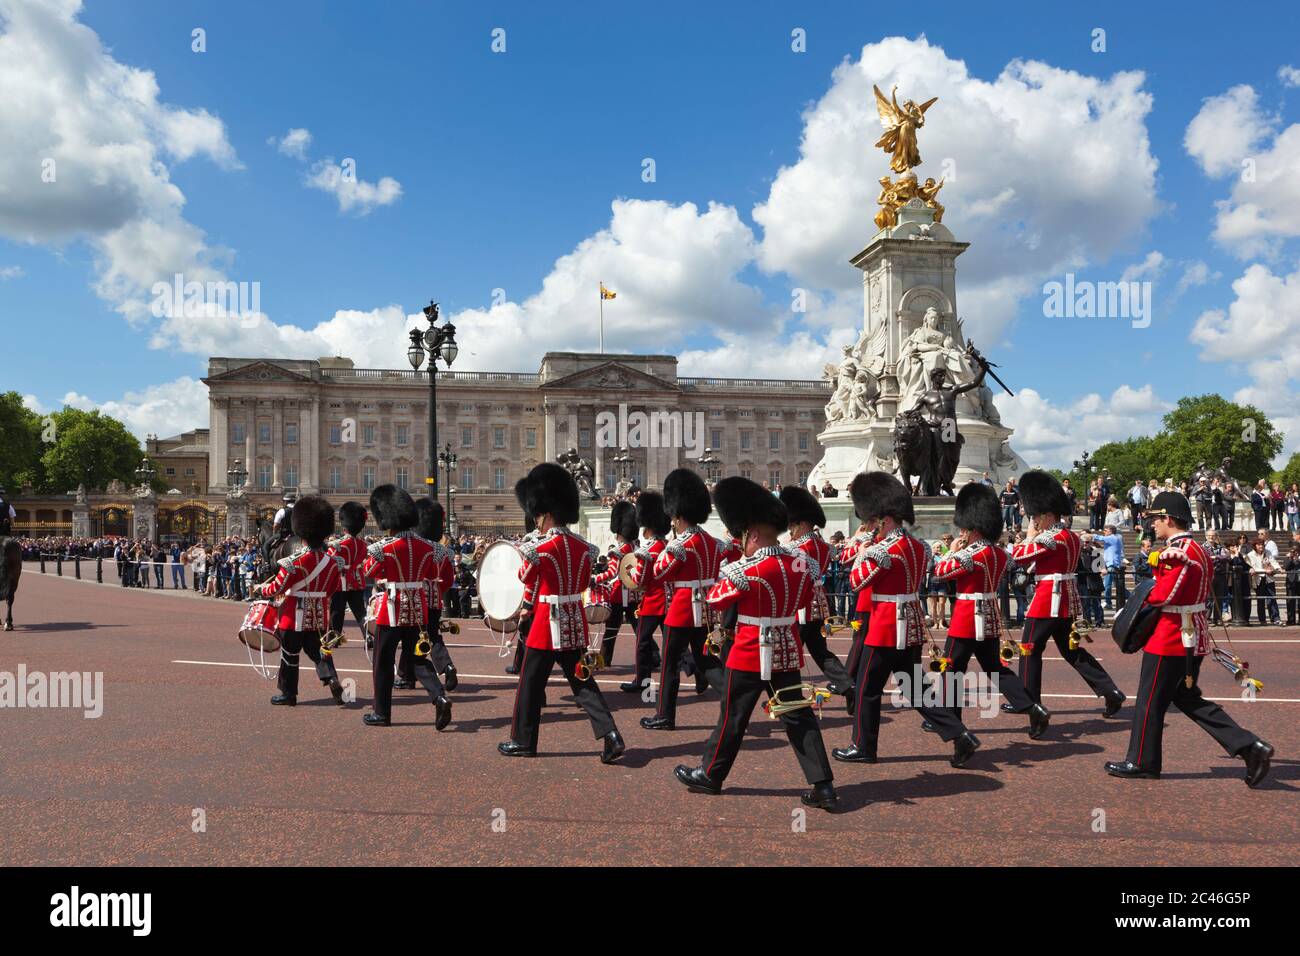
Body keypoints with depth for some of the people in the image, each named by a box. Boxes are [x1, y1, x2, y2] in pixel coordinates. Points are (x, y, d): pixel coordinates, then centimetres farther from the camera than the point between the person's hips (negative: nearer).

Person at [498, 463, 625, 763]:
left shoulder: (542, 547, -15)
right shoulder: (582, 546, 3)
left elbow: (524, 578, 1)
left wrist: (526, 552, 14)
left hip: (549, 624, -6)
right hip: (576, 625, 6)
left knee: (531, 683, 9)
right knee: (582, 682, 11)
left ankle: (523, 741, 21)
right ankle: (610, 736, -2)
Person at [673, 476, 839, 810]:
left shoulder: (747, 569, -20)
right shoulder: (801, 561, -1)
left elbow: (715, 601, -7)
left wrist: (728, 571, 6)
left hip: (751, 654, -5)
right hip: (787, 652, 6)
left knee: (732, 717, 9)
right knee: (799, 717, 9)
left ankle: (710, 775, 25)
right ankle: (824, 786, 6)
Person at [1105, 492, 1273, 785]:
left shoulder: (1176, 552, -20)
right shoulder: (1198, 550, 12)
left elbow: (1163, 595, -24)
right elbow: (1202, 593, 14)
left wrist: (1146, 597, -3)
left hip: (1171, 638, -10)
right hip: (1193, 637, 10)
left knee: (1150, 701, 3)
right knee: (1188, 698, 17)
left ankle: (1141, 763, 14)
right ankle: (1250, 747, 11)